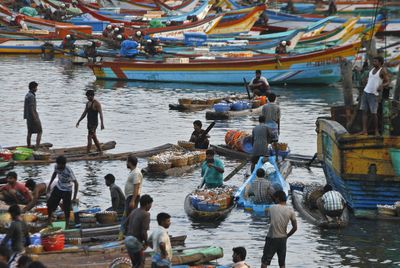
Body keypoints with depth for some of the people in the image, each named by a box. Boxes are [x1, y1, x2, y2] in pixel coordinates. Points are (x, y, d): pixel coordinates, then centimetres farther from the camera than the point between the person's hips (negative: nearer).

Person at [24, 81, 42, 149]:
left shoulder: (27, 95, 12)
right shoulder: (31, 96, -17)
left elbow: (25, 106, 17)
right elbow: (31, 108, -22)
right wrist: (35, 118, -21)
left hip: (28, 117, 9)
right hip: (33, 116, -9)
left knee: (30, 133, 12)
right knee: (39, 132, -5)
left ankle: (28, 147, 14)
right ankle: (37, 147, -12)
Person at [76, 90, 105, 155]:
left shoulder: (96, 103, -13)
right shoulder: (88, 103, 13)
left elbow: (101, 113, -19)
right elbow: (84, 113, 20)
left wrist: (102, 123, -27)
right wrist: (79, 121, 19)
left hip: (94, 123, -9)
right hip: (89, 123, 9)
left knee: (89, 137, -13)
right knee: (94, 137, 14)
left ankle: (87, 152, -15)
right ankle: (100, 151, 22)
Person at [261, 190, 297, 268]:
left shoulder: (272, 208, -6)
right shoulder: (290, 210, -5)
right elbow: (295, 228, -3)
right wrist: (287, 236, 11)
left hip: (271, 238, -2)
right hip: (282, 239, 2)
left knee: (264, 262, 6)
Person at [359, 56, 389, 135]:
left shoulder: (383, 70, -10)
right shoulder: (372, 69, 11)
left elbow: (388, 82, -16)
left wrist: (382, 86, -33)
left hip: (374, 94, -7)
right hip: (365, 92, 7)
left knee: (373, 113, -6)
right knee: (364, 111, -1)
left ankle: (376, 131, 8)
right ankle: (364, 130, -4)